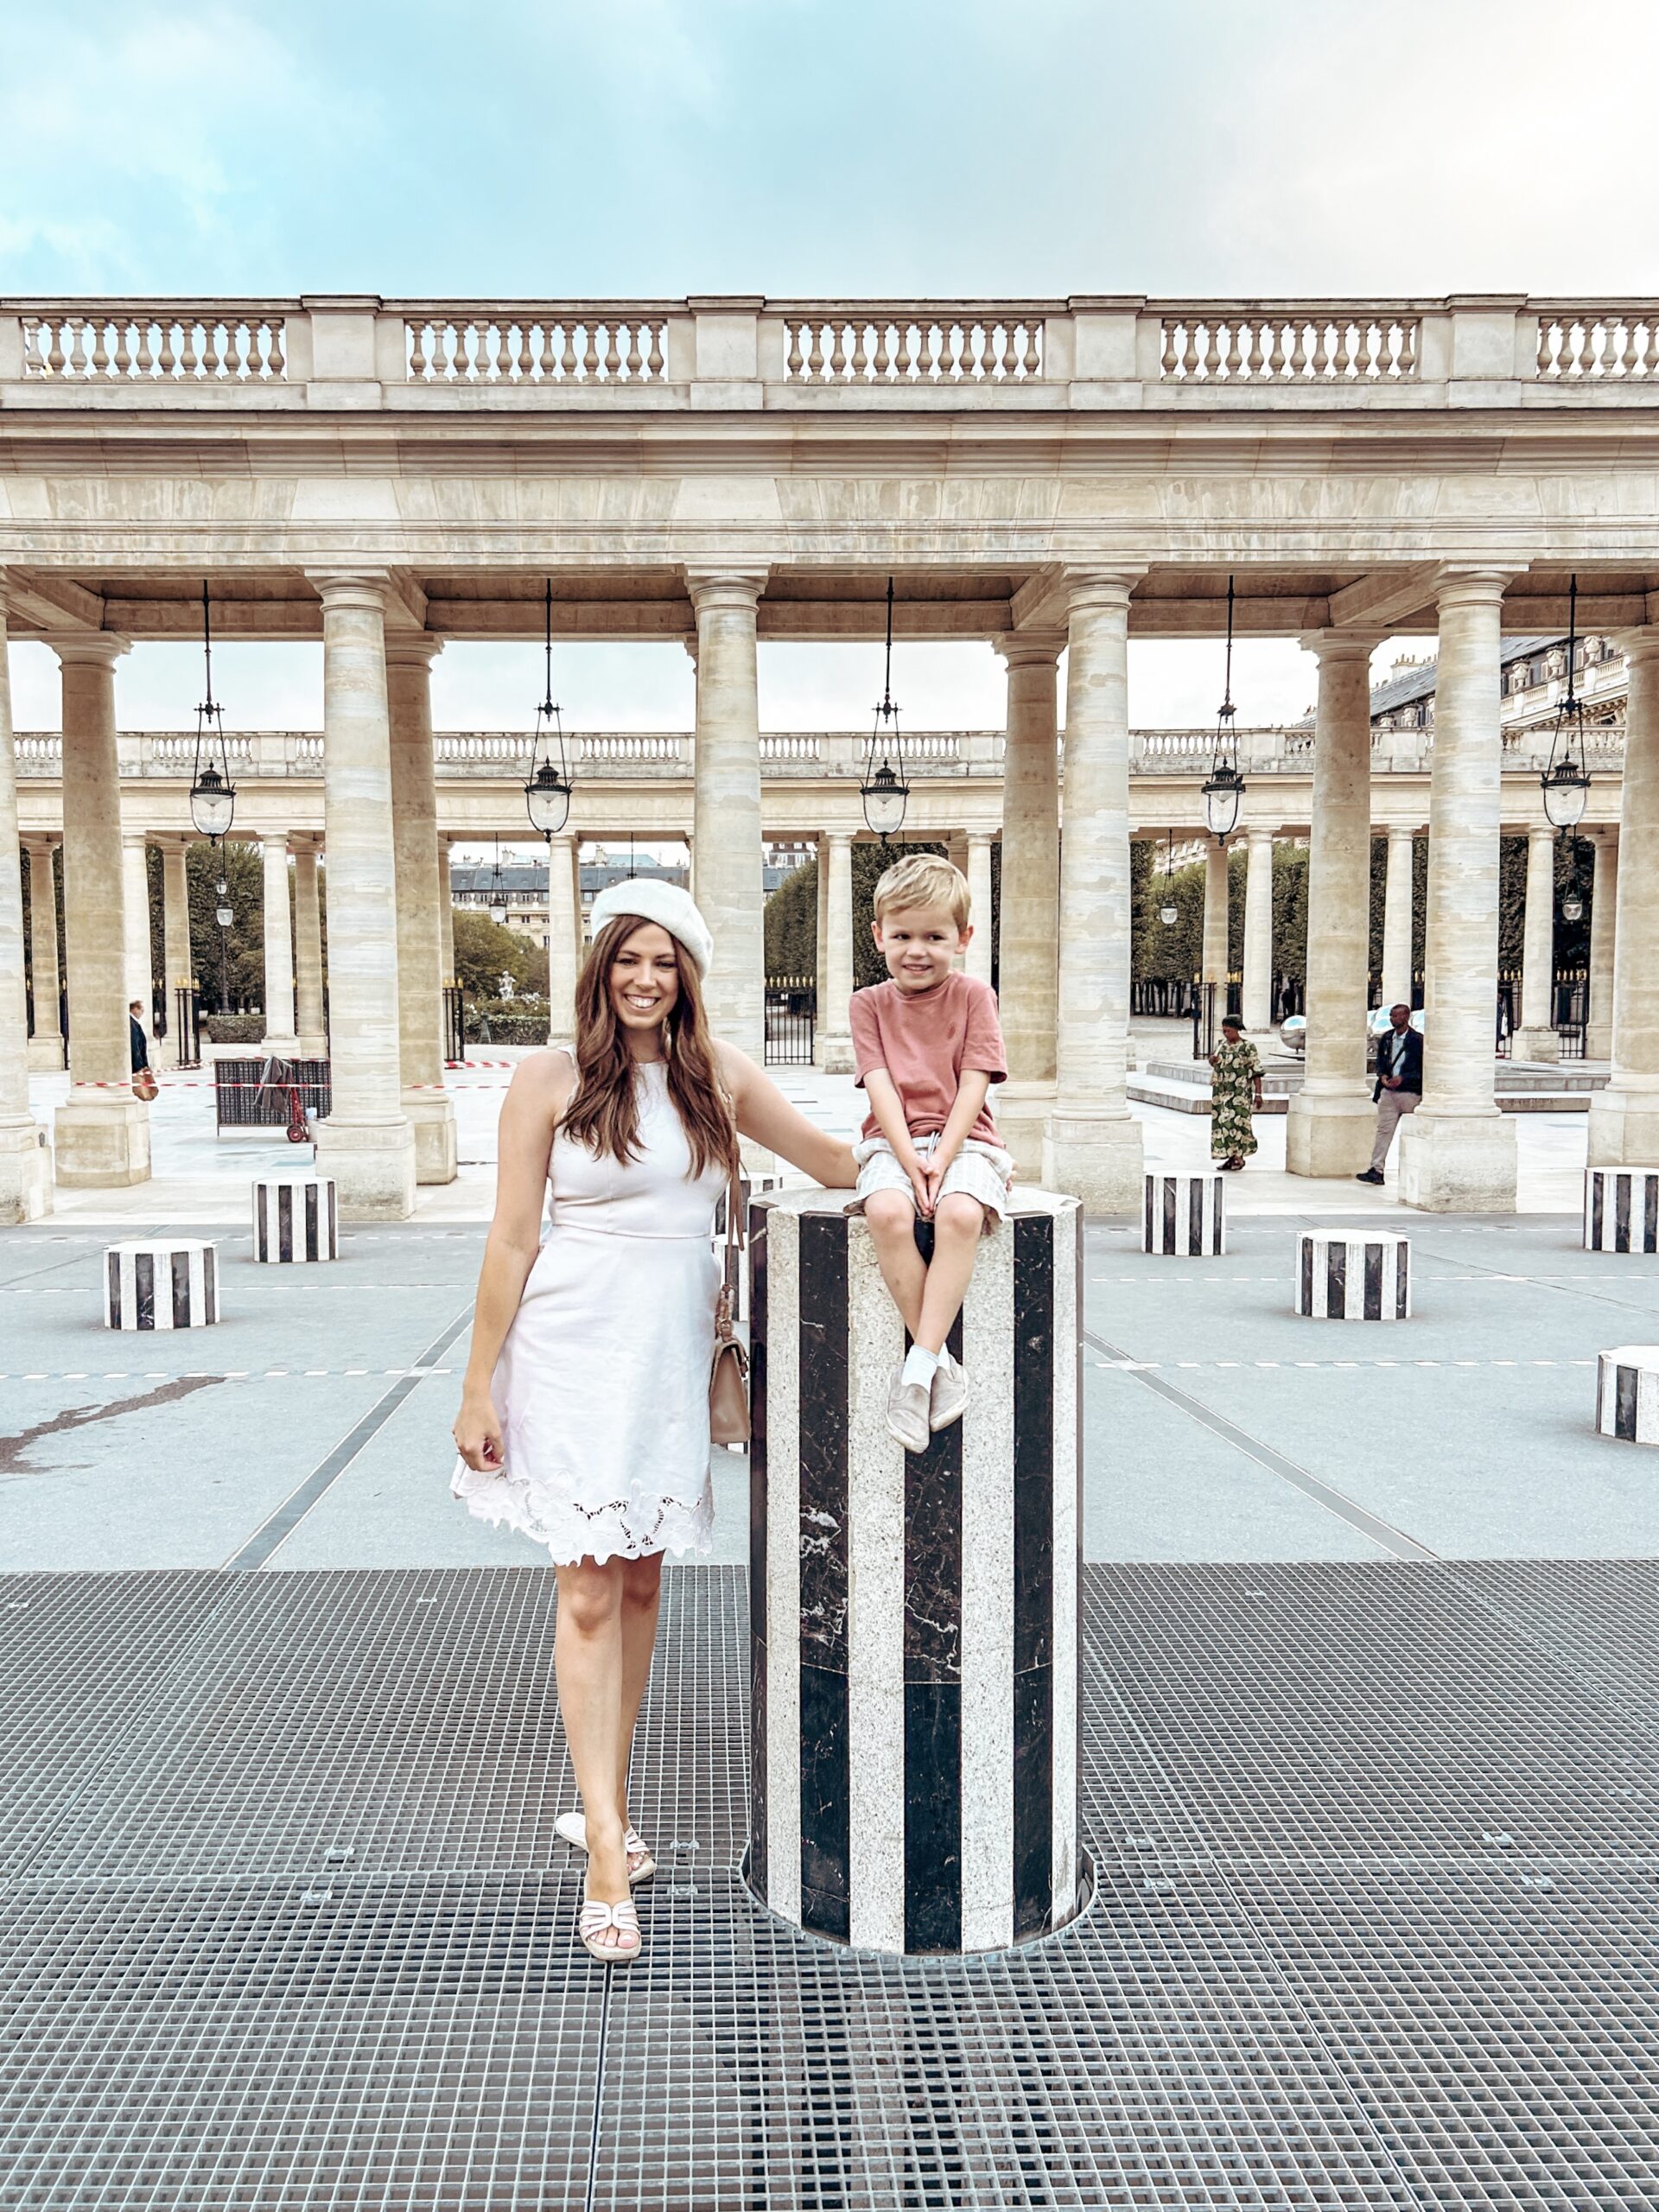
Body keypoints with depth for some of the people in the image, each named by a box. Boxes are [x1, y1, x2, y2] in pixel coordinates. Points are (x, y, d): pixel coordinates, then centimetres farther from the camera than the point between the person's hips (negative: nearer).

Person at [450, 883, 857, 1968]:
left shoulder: (718, 1073, 5)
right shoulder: (551, 1077, -5)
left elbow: (835, 1157, 13)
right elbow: (511, 1240, -5)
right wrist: (479, 1388, -5)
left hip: (676, 1351, 4)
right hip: (577, 1349, -4)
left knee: (642, 1581, 13)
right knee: (589, 1593, -4)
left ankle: (605, 1806, 30)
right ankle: (608, 1857, 2)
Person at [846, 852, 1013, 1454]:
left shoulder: (974, 996, 6)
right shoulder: (870, 1003, 9)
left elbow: (973, 1086, -3)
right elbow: (881, 1087, -2)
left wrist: (942, 1158, -16)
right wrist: (909, 1160, -16)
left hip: (963, 1140, -1)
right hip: (893, 1142, 1)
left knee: (961, 1213, -35)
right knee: (887, 1212, -34)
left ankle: (918, 1364, -30)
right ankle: (941, 1363, -24)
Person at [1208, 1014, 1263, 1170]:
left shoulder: (1247, 1047, -6)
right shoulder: (1221, 1044, 11)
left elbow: (1256, 1072, -7)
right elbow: (1213, 1063, 24)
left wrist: (1258, 1094, -12)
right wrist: (1212, 1060, -1)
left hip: (1240, 1092, -6)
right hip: (1221, 1091, 6)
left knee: (1237, 1121, -9)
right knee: (1222, 1123, 4)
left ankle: (1239, 1157, 1)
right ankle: (1231, 1157, 11)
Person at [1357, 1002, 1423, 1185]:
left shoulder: (1417, 1041, -8)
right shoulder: (1386, 1038, 9)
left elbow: (1423, 1069, -8)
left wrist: (1403, 1078, -19)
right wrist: (1382, 1075, -1)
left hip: (1410, 1093, -4)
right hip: (1388, 1090, 5)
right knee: (1384, 1130, -3)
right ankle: (1376, 1170, -6)